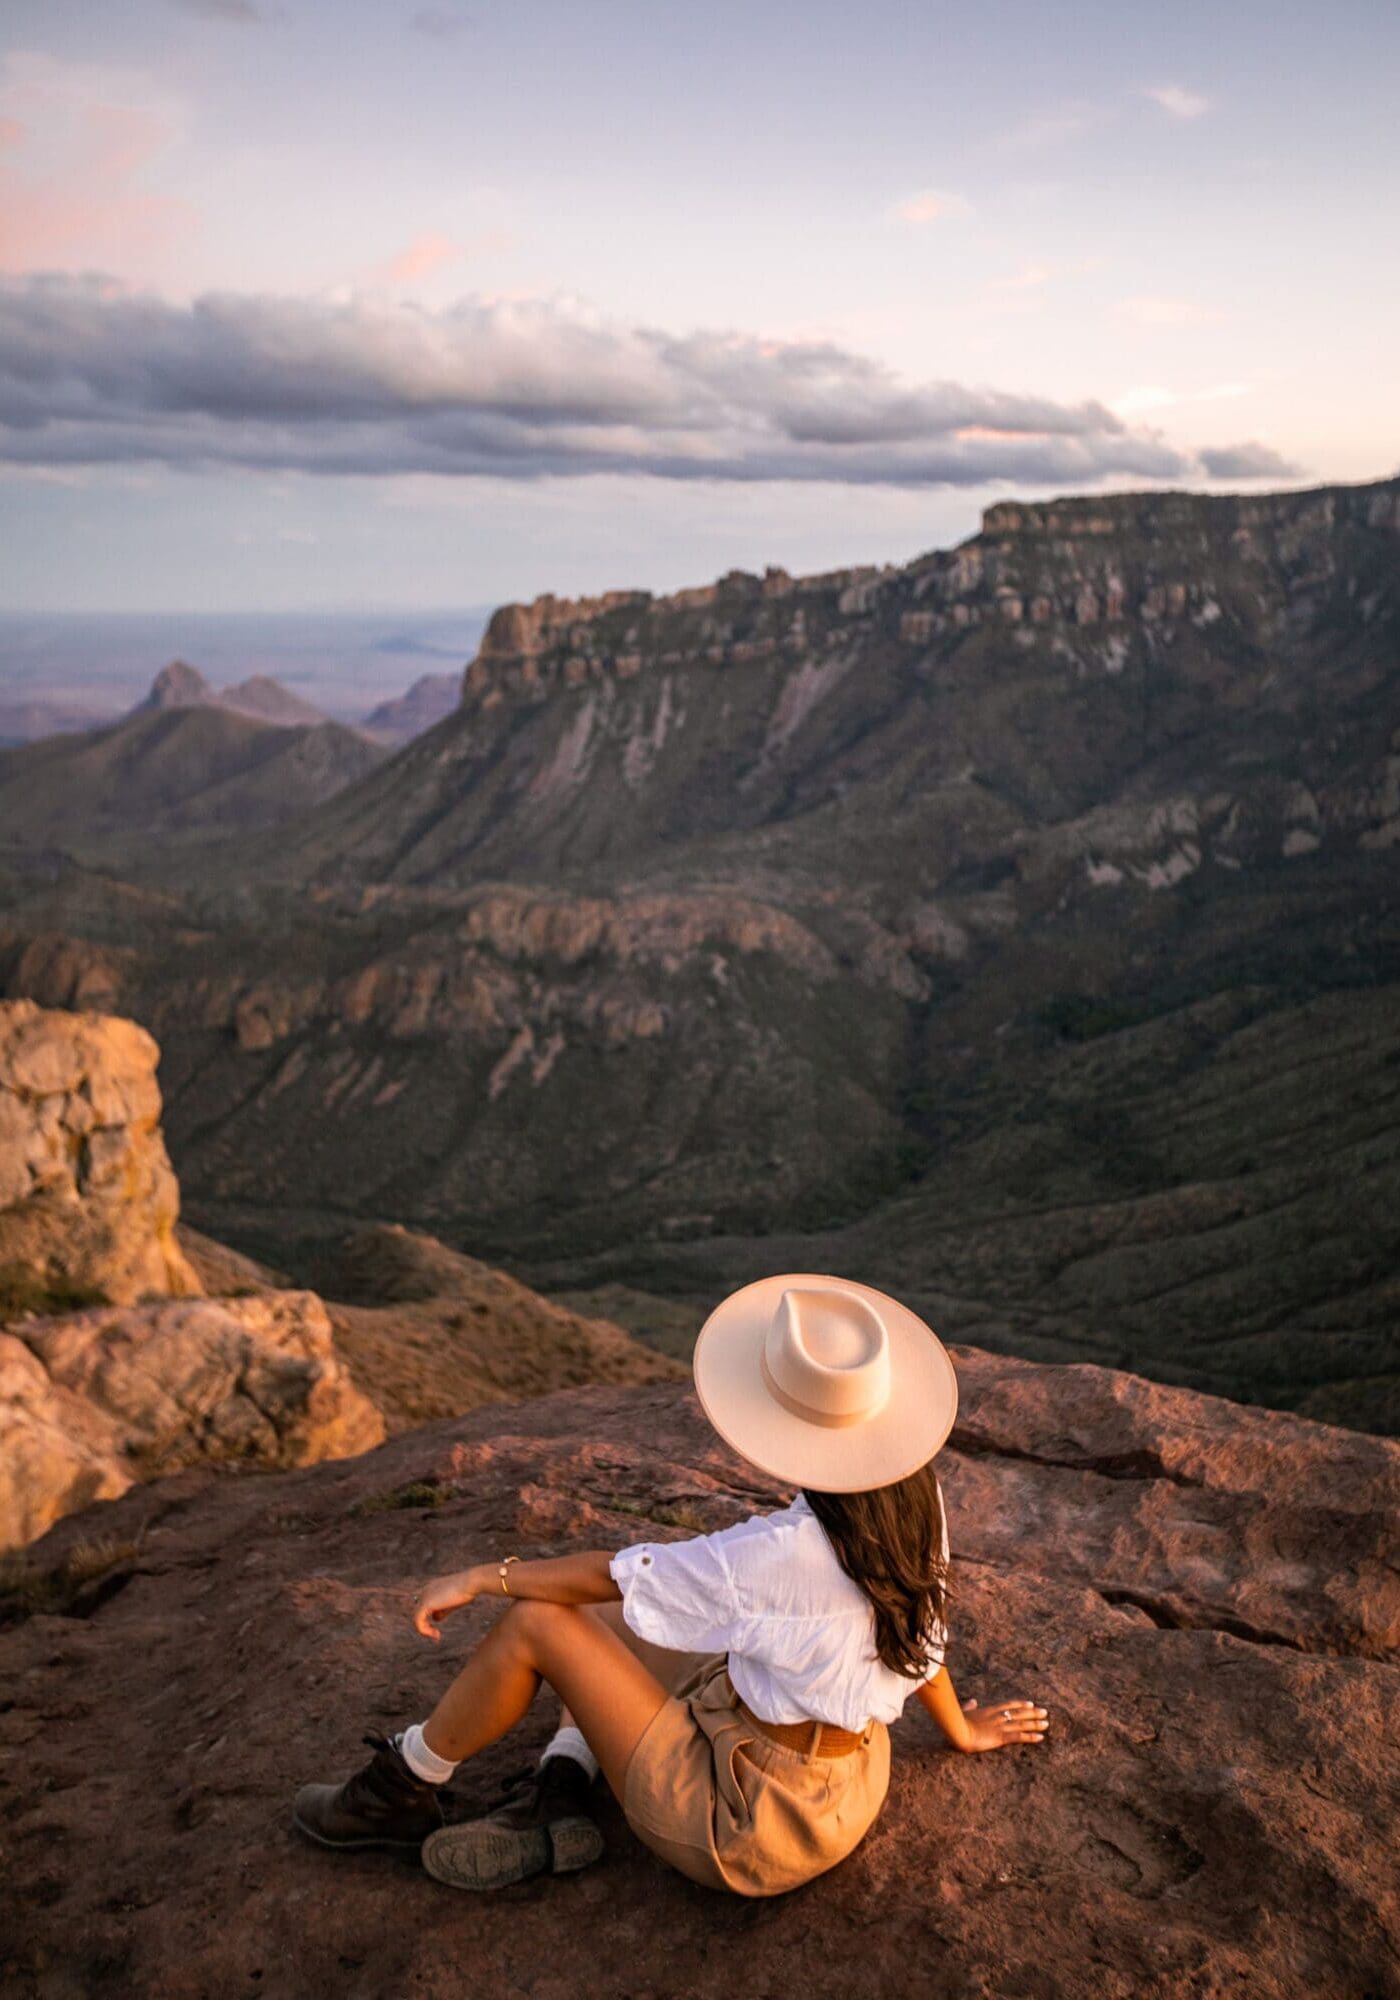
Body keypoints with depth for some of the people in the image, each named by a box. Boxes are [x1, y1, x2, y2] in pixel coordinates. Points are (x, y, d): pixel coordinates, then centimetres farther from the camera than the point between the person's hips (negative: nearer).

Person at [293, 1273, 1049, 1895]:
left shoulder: (786, 1553, -32)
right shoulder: (918, 1504, -13)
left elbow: (611, 1574, -20)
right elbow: (921, 1625, 5)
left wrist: (483, 1577, -7)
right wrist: (958, 1728, 23)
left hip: (747, 1825, -8)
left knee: (535, 1620, -6)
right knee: (606, 1618, 14)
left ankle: (401, 1792, 14)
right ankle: (556, 1800, 5)